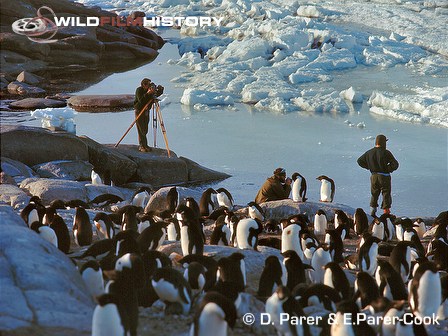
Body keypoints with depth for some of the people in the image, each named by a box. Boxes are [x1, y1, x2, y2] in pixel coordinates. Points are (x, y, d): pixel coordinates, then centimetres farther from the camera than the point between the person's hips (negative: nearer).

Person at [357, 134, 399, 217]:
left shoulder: (369, 152, 2)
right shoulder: (385, 153, -14)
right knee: (386, 194, 7)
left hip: (374, 176, 4)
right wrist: (388, 169, -2)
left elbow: (360, 161, 11)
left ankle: (372, 212, 14)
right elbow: (395, 164, -18)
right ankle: (386, 211, 6)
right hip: (384, 176, -4)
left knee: (374, 194, 17)